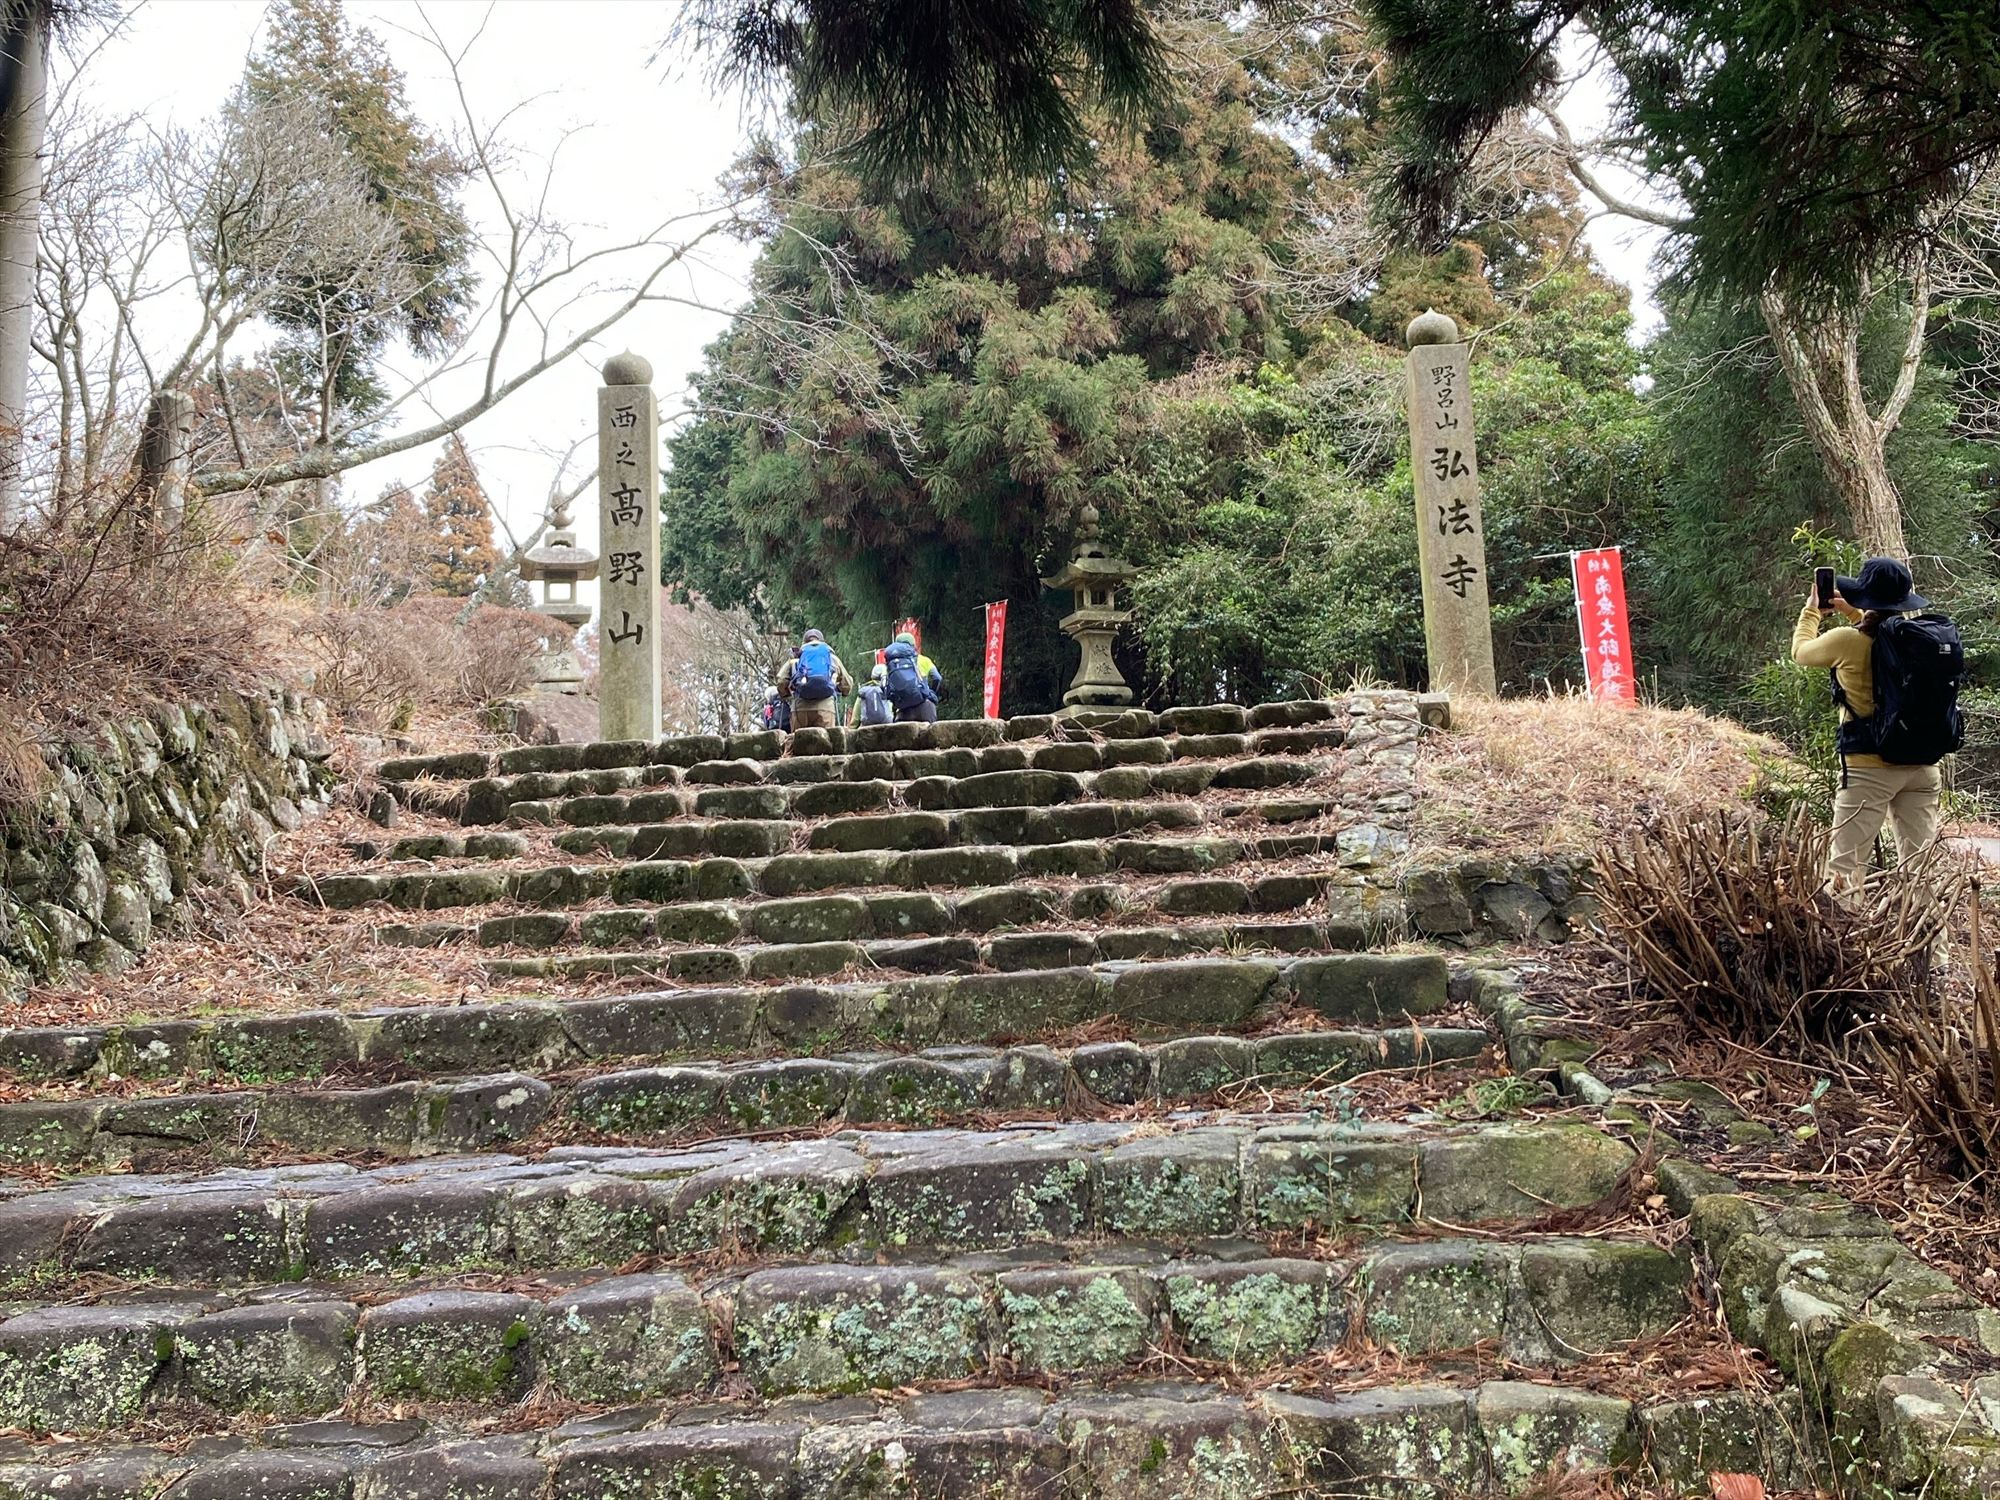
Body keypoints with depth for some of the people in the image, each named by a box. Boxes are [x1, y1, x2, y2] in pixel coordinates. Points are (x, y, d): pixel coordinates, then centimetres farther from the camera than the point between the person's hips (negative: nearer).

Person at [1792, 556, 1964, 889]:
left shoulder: (1848, 642, -14)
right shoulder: (1936, 634, 3)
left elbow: (1800, 652, 7)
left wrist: (1812, 612, 23)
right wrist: (1852, 612, 29)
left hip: (1870, 769, -6)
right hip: (1924, 768, 6)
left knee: (1843, 872, -1)